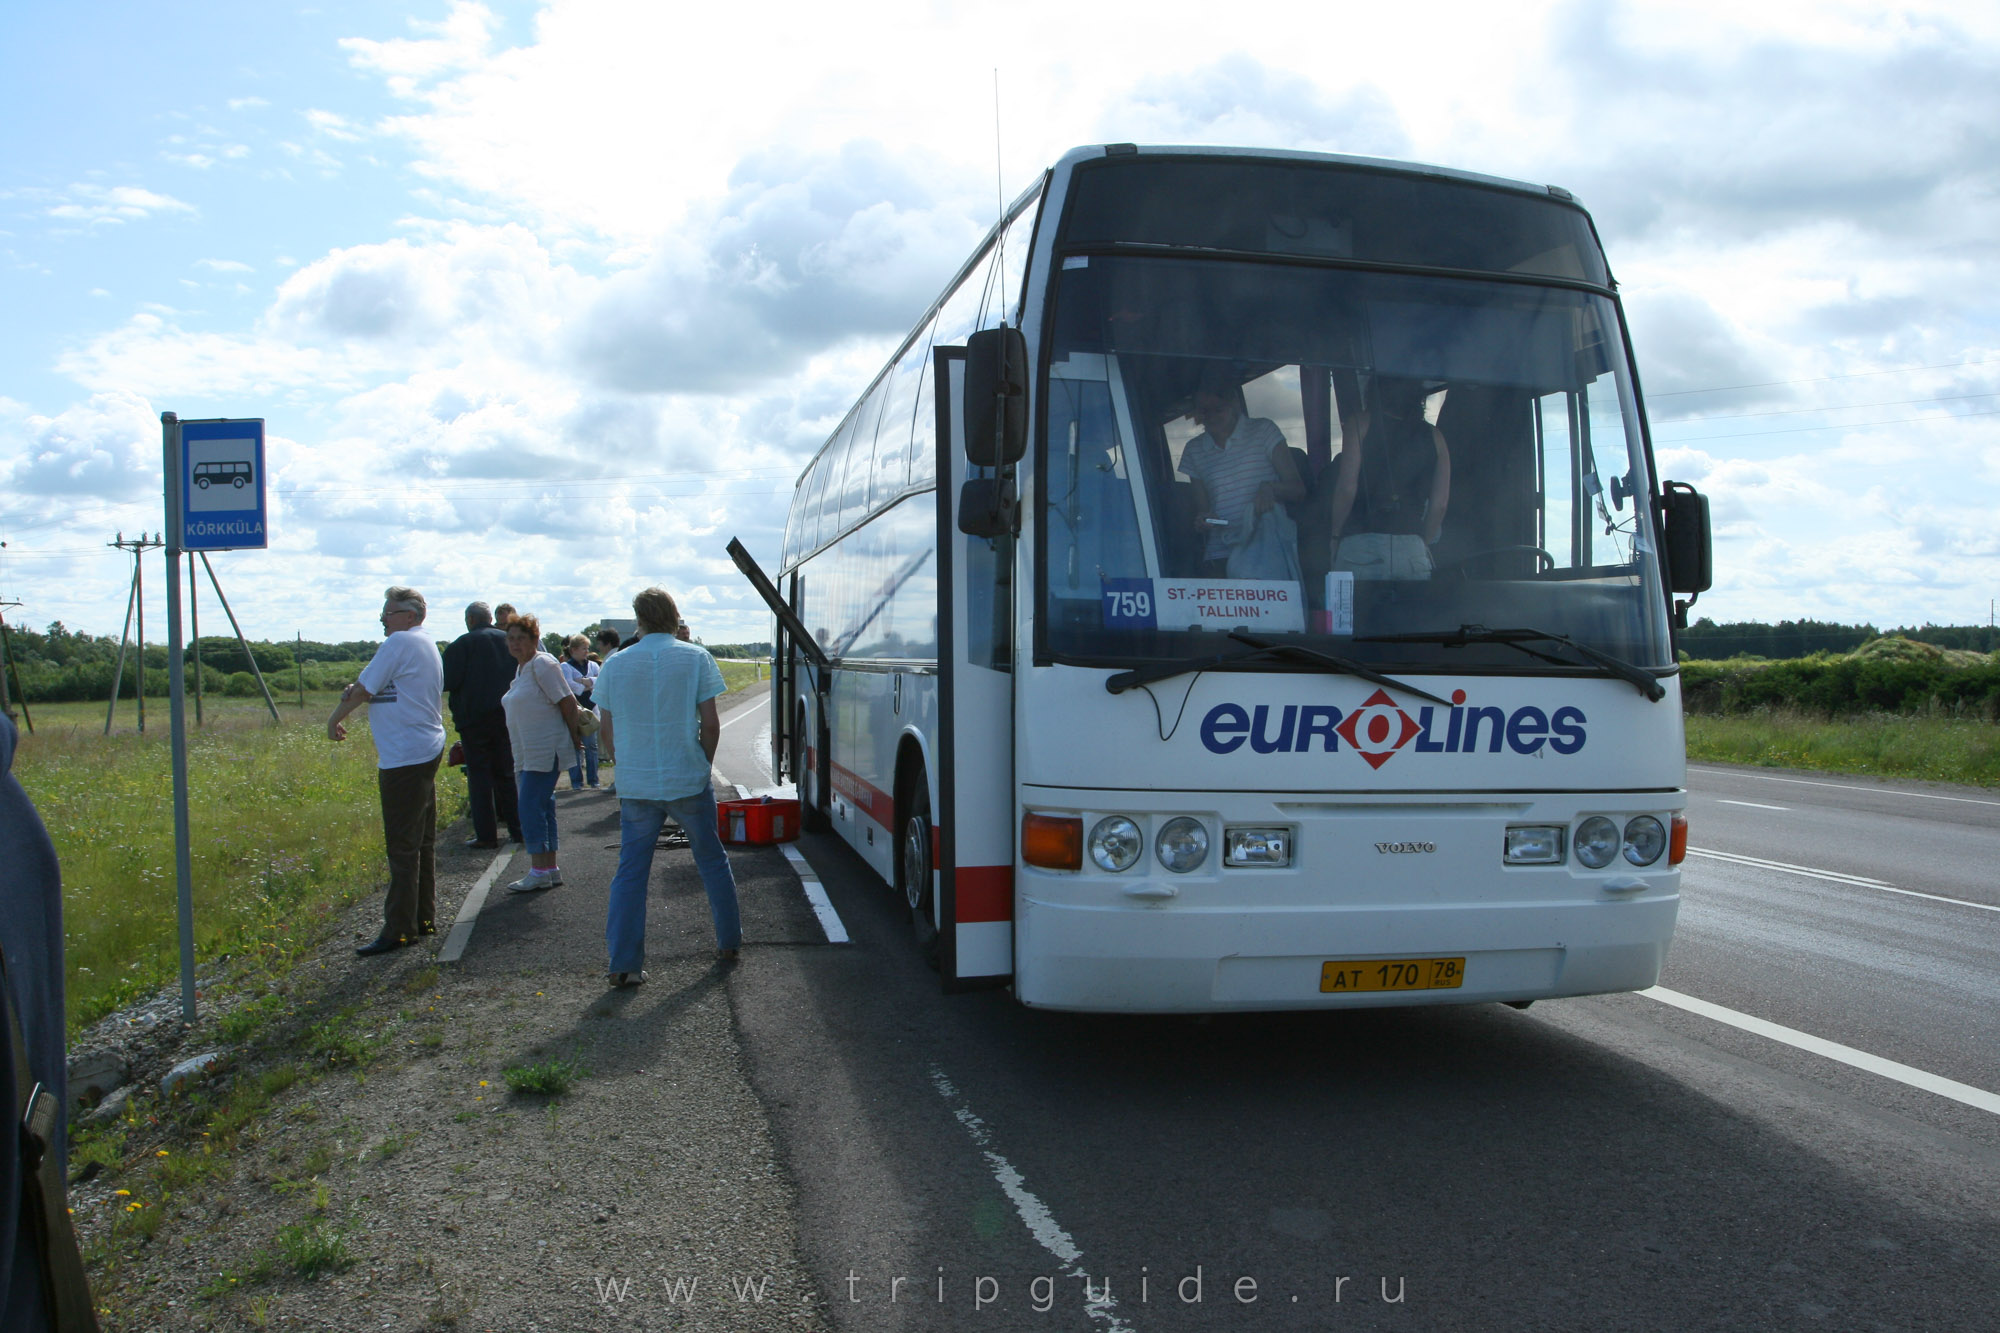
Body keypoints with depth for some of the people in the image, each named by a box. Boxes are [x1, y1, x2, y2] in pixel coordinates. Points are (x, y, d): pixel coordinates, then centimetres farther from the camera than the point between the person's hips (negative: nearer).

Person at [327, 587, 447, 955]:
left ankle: (399, 930, -4)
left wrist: (334, 719, 8)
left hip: (404, 758, -10)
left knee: (402, 847, -7)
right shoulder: (428, 645, 17)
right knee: (422, 844, 14)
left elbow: (363, 689, -8)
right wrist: (355, 693, 1)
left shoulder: (400, 643, -12)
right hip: (426, 753, 10)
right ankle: (424, 920, 21)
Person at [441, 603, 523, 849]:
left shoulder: (462, 644, -10)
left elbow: (448, 681, -16)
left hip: (475, 719, -4)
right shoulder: (508, 640, 5)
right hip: (507, 717, 5)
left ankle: (486, 835, -1)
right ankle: (518, 829, 14)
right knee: (507, 773, 12)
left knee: (479, 775, 0)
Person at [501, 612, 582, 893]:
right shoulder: (521, 668, 16)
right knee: (542, 809, 11)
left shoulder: (542, 664, -13)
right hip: (526, 753, 9)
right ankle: (550, 868, 17)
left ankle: (539, 871, -5)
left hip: (545, 752, -9)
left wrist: (573, 738, -7)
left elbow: (568, 702, -14)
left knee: (531, 809, -9)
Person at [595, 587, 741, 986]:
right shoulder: (695, 657, -4)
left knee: (630, 871, 7)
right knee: (712, 861, 15)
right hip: (688, 781, -1)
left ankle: (624, 963, 3)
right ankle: (728, 942, 26)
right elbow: (710, 724, -6)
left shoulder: (614, 665, 3)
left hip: (634, 785, 1)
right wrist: (704, 765, 8)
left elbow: (606, 731, 6)